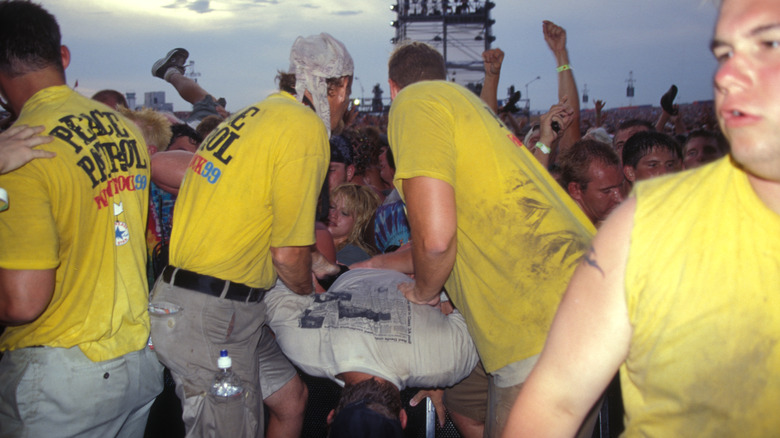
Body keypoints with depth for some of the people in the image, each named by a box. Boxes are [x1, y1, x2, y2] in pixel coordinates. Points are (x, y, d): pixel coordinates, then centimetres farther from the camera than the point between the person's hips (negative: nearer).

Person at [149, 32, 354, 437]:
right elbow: (287, 255, -16)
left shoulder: (253, 114, 13)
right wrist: (309, 291, 6)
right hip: (210, 317, -9)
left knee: (291, 395, 18)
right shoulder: (306, 128, -14)